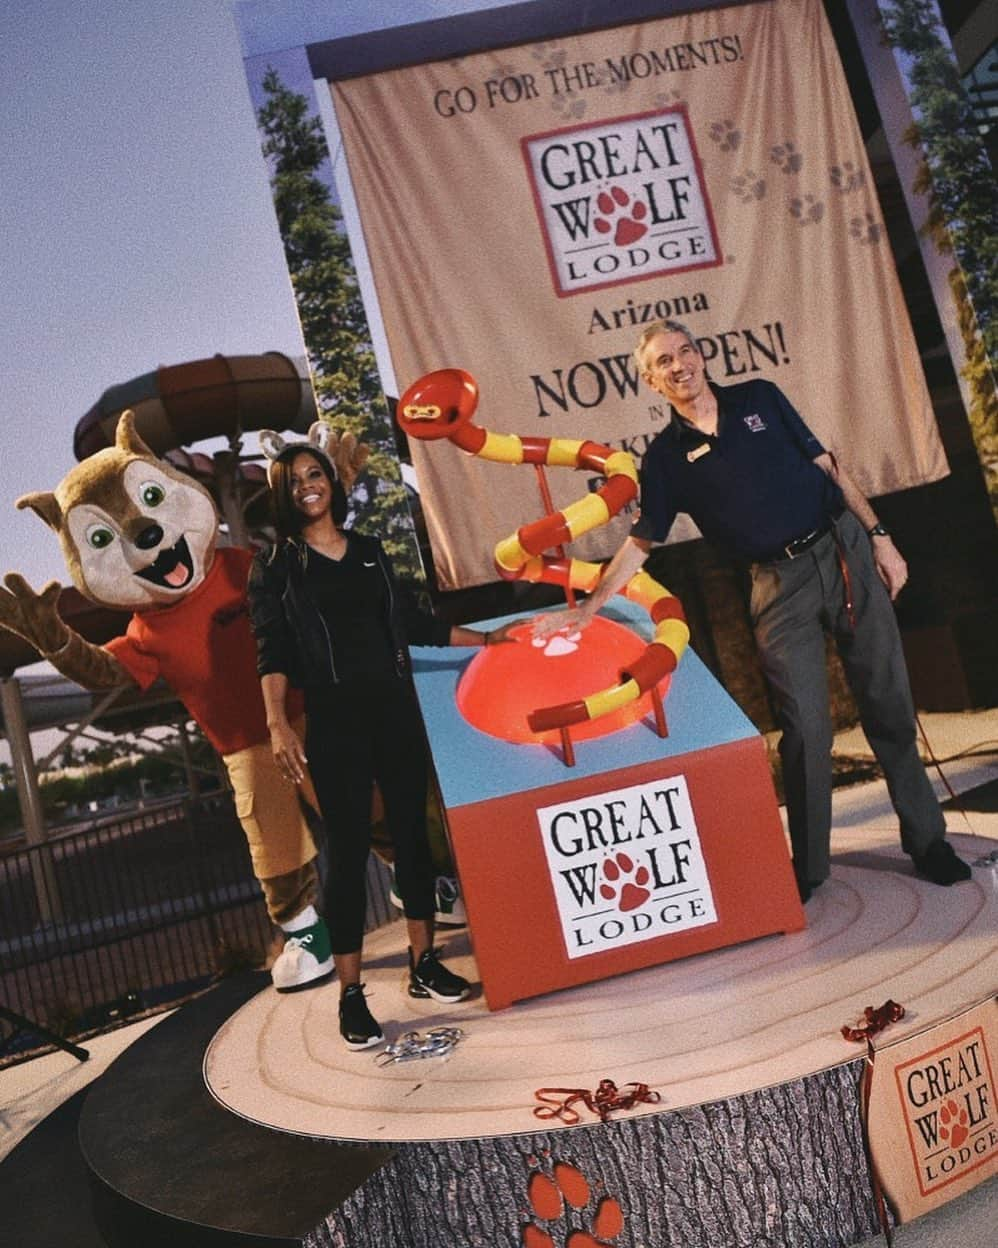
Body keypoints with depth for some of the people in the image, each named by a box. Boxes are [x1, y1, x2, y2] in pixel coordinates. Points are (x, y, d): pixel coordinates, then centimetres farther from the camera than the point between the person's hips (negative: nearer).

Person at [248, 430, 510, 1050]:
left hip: (395, 706, 4)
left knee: (412, 830, 7)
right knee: (350, 847, -4)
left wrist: (487, 639, 20)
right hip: (333, 718, -4)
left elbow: (411, 622, 20)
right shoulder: (275, 568, 2)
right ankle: (351, 994, 5)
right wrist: (278, 724, -20)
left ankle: (425, 963, 21)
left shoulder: (370, 551, 14)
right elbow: (272, 655, -6)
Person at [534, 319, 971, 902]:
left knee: (889, 704, 6)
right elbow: (641, 542, 5)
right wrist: (587, 608, -4)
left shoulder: (760, 398, 7)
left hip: (846, 552, 2)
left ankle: (927, 840, 20)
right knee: (805, 729, -4)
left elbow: (828, 465, 9)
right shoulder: (666, 457, 4)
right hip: (780, 585, -1)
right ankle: (809, 867, 11)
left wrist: (879, 536, 3)